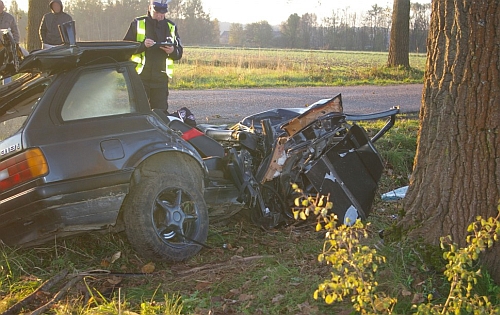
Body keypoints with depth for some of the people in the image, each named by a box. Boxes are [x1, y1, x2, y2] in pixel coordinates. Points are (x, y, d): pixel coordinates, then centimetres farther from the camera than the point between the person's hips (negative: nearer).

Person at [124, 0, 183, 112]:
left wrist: (173, 51, -9)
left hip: (161, 78, 2)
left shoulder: (171, 27, 11)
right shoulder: (138, 23, 3)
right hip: (141, 76, -2)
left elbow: (179, 52, 14)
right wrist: (142, 45, -18)